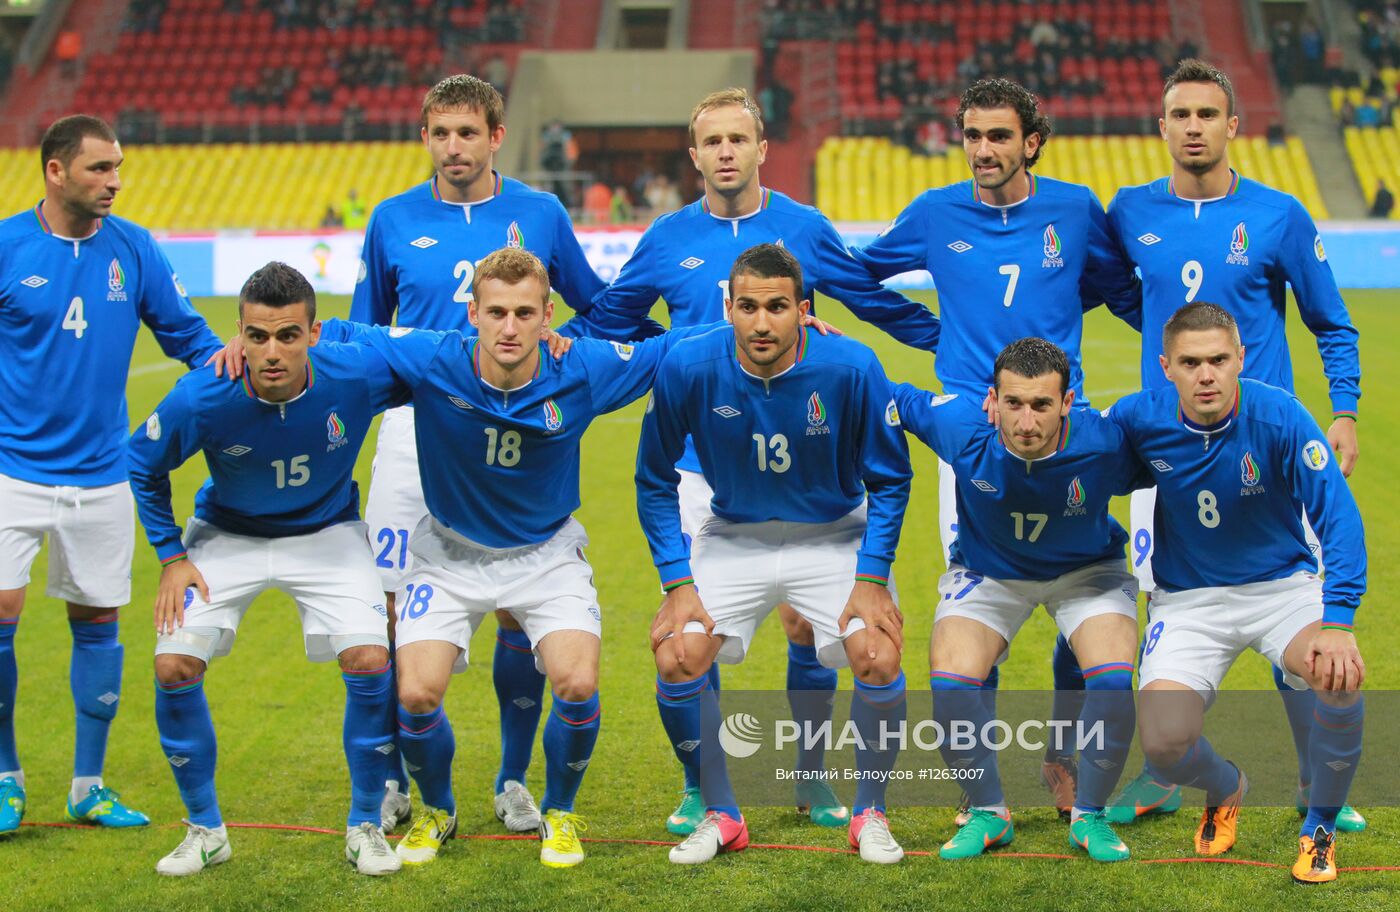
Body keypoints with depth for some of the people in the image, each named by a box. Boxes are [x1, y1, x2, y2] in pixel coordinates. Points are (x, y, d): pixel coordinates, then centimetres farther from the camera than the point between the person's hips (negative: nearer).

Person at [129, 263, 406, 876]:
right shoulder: (200, 399, -29)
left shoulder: (358, 376, -29)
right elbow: (142, 465, -7)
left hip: (327, 532, 0)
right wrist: (171, 557, -7)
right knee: (174, 666, -12)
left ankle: (365, 827, 4)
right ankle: (205, 830, 10)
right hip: (227, 536, 0)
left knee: (370, 661, -18)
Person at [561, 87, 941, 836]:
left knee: (806, 619, 0)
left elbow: (880, 304, 14)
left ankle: (810, 776, 16)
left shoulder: (805, 230, 2)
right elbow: (607, 319, 19)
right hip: (699, 459, 1)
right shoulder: (668, 240, 4)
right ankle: (701, 785, 12)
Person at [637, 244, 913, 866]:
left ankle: (870, 813, 4)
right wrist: (677, 583, -10)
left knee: (877, 657, -21)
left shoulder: (852, 369, -22)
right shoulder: (686, 370, -20)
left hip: (835, 536, -1)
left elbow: (889, 480, -8)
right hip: (733, 537, 1)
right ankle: (720, 815, 6)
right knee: (677, 657, -17)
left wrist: (872, 578, -15)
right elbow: (655, 480, -4)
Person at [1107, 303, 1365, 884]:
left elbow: (1339, 518, -24)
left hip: (1282, 585, -1)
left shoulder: (1278, 417, -20)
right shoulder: (1140, 418, -12)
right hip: (1188, 599, 2)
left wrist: (1338, 623, -33)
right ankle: (1225, 788, 23)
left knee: (1339, 678, -33)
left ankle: (1320, 829, -3)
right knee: (1163, 746, -20)